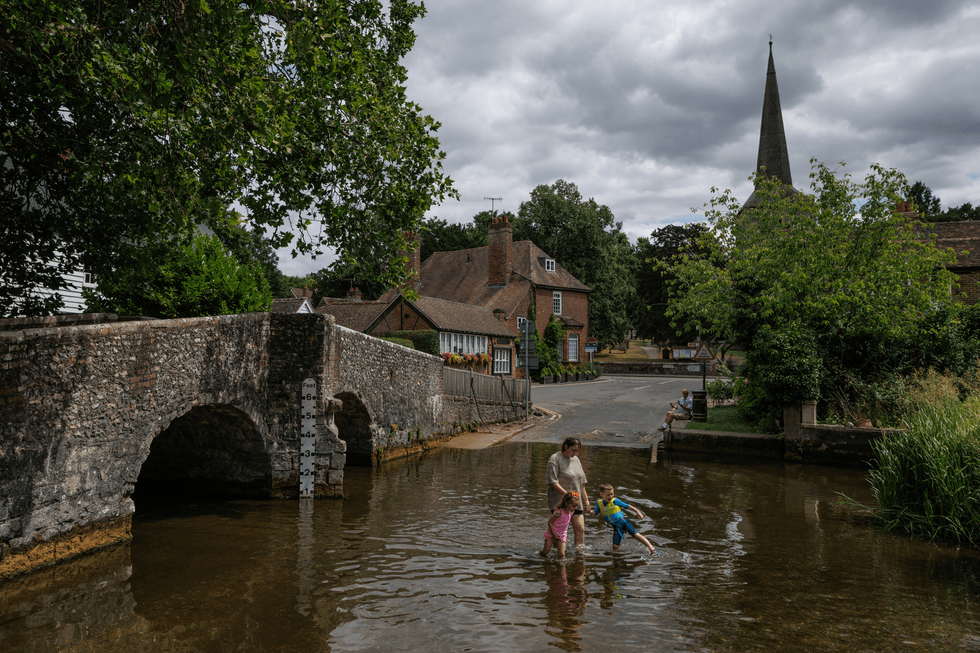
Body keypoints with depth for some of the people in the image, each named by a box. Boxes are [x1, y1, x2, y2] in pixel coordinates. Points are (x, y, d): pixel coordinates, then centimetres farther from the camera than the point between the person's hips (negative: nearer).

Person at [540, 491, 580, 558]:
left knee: (561, 555, -12)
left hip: (562, 535, 4)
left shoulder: (571, 512, -7)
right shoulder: (559, 512, -27)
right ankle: (539, 552, 30)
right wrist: (553, 534, -19)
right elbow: (550, 522, -21)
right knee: (545, 552, -3)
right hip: (552, 533, -4)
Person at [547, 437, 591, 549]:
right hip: (559, 501, -6)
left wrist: (586, 500, 18)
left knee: (580, 528, -1)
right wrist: (567, 494, -23)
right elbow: (553, 482, -16)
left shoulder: (576, 459, 14)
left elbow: (581, 482, 20)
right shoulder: (555, 459, -8)